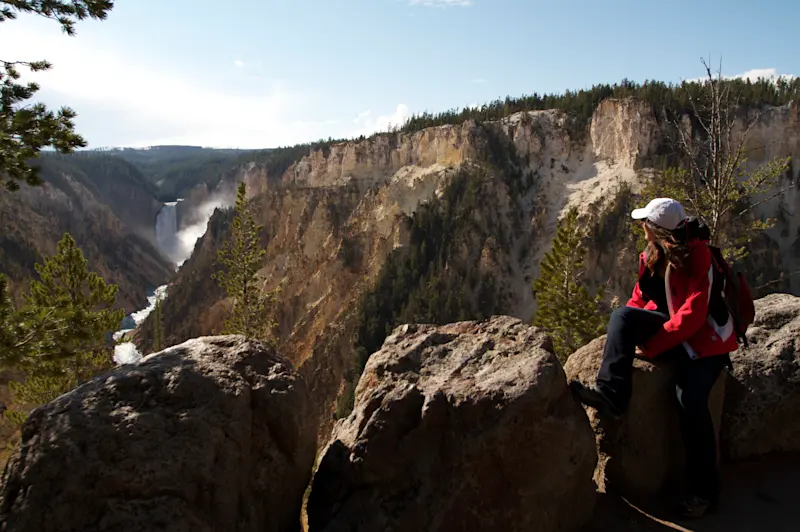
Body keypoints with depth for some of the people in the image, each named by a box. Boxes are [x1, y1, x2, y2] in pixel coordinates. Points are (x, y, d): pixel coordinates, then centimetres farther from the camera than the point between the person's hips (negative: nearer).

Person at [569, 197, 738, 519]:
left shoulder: (700, 259, -21)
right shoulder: (654, 255, 3)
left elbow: (691, 316, -26)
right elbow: (641, 297, 10)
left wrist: (650, 346, -24)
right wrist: (629, 332, -4)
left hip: (704, 338, -7)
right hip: (671, 324, 7)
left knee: (690, 400, -26)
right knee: (622, 314, -20)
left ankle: (705, 490, -9)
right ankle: (612, 393, -33)